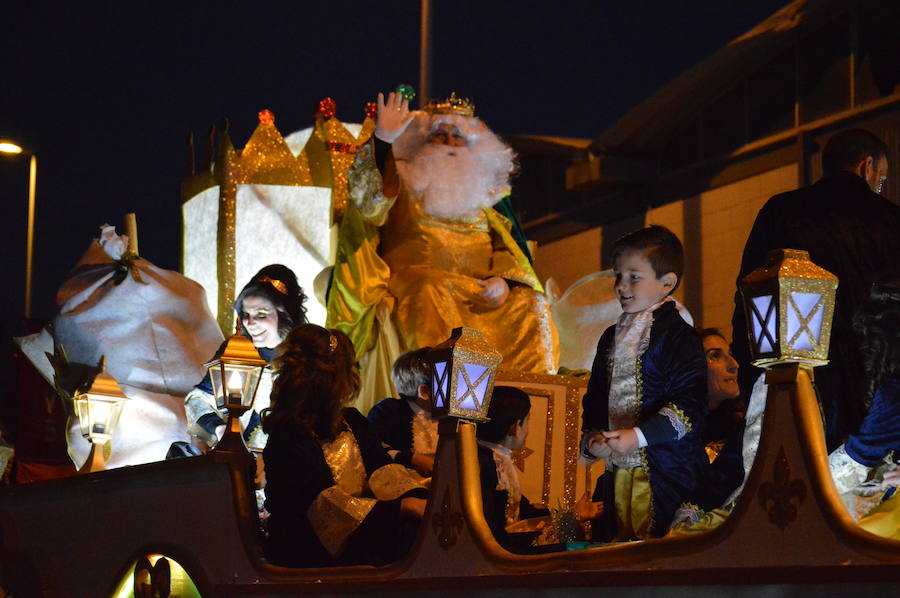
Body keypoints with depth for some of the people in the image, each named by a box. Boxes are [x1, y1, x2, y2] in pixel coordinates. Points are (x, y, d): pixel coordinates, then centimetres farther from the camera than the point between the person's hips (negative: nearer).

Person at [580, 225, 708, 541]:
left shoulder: (679, 336, -8)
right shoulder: (612, 338, 17)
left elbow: (687, 408, -17)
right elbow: (595, 397, 21)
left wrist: (637, 437, -23)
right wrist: (591, 438, 2)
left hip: (665, 475, -7)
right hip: (616, 471, 7)